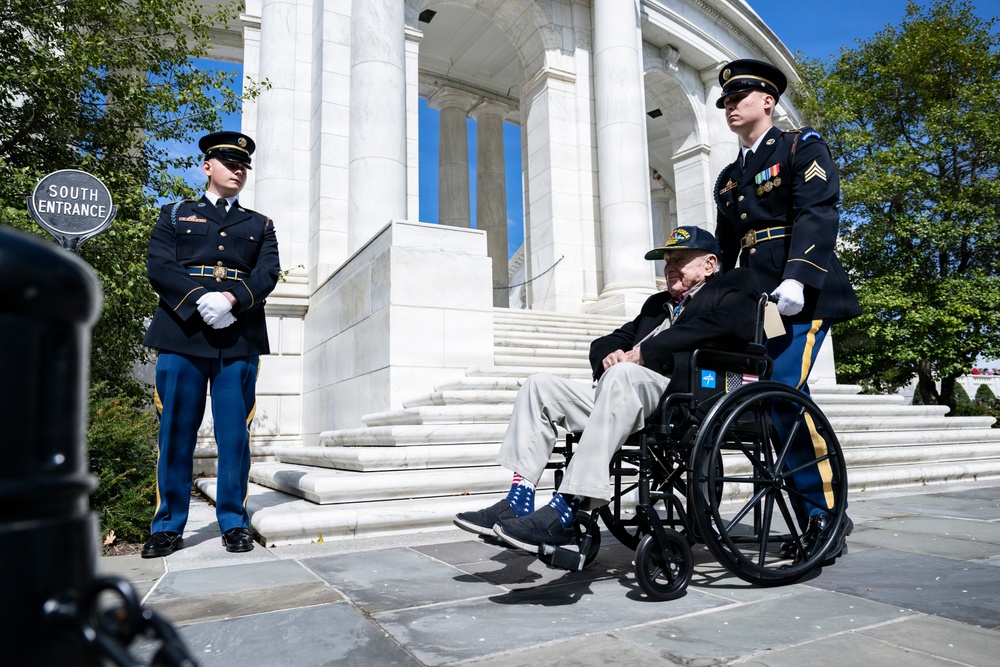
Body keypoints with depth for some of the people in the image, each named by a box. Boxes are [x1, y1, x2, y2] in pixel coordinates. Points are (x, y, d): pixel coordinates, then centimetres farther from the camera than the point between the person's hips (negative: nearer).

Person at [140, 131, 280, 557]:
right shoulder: (175, 215, 17)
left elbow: (268, 273, 3)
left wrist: (232, 299, -16)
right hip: (182, 336, 0)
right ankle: (168, 527, 13)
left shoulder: (260, 225, 19)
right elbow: (158, 268, 2)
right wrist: (202, 300, -15)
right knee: (175, 434, 2)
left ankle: (234, 523, 11)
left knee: (235, 435, 1)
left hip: (240, 342, 1)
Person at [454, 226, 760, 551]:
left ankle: (566, 511, -36)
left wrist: (645, 352, -14)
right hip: (624, 393, 8)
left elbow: (734, 323, -13)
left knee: (623, 375, -36)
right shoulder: (657, 304, 33)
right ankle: (518, 503, -12)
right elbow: (604, 343, 30)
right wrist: (608, 355, 2)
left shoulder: (730, 290, 12)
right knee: (539, 385, -3)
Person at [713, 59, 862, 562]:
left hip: (799, 295, -6)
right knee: (787, 406, 3)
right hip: (755, 303, 6)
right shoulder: (728, 178, 25)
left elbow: (818, 212, -10)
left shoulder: (801, 146, 6)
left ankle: (826, 514, -6)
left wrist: (797, 277, -25)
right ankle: (813, 520, 10)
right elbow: (725, 248, 22)